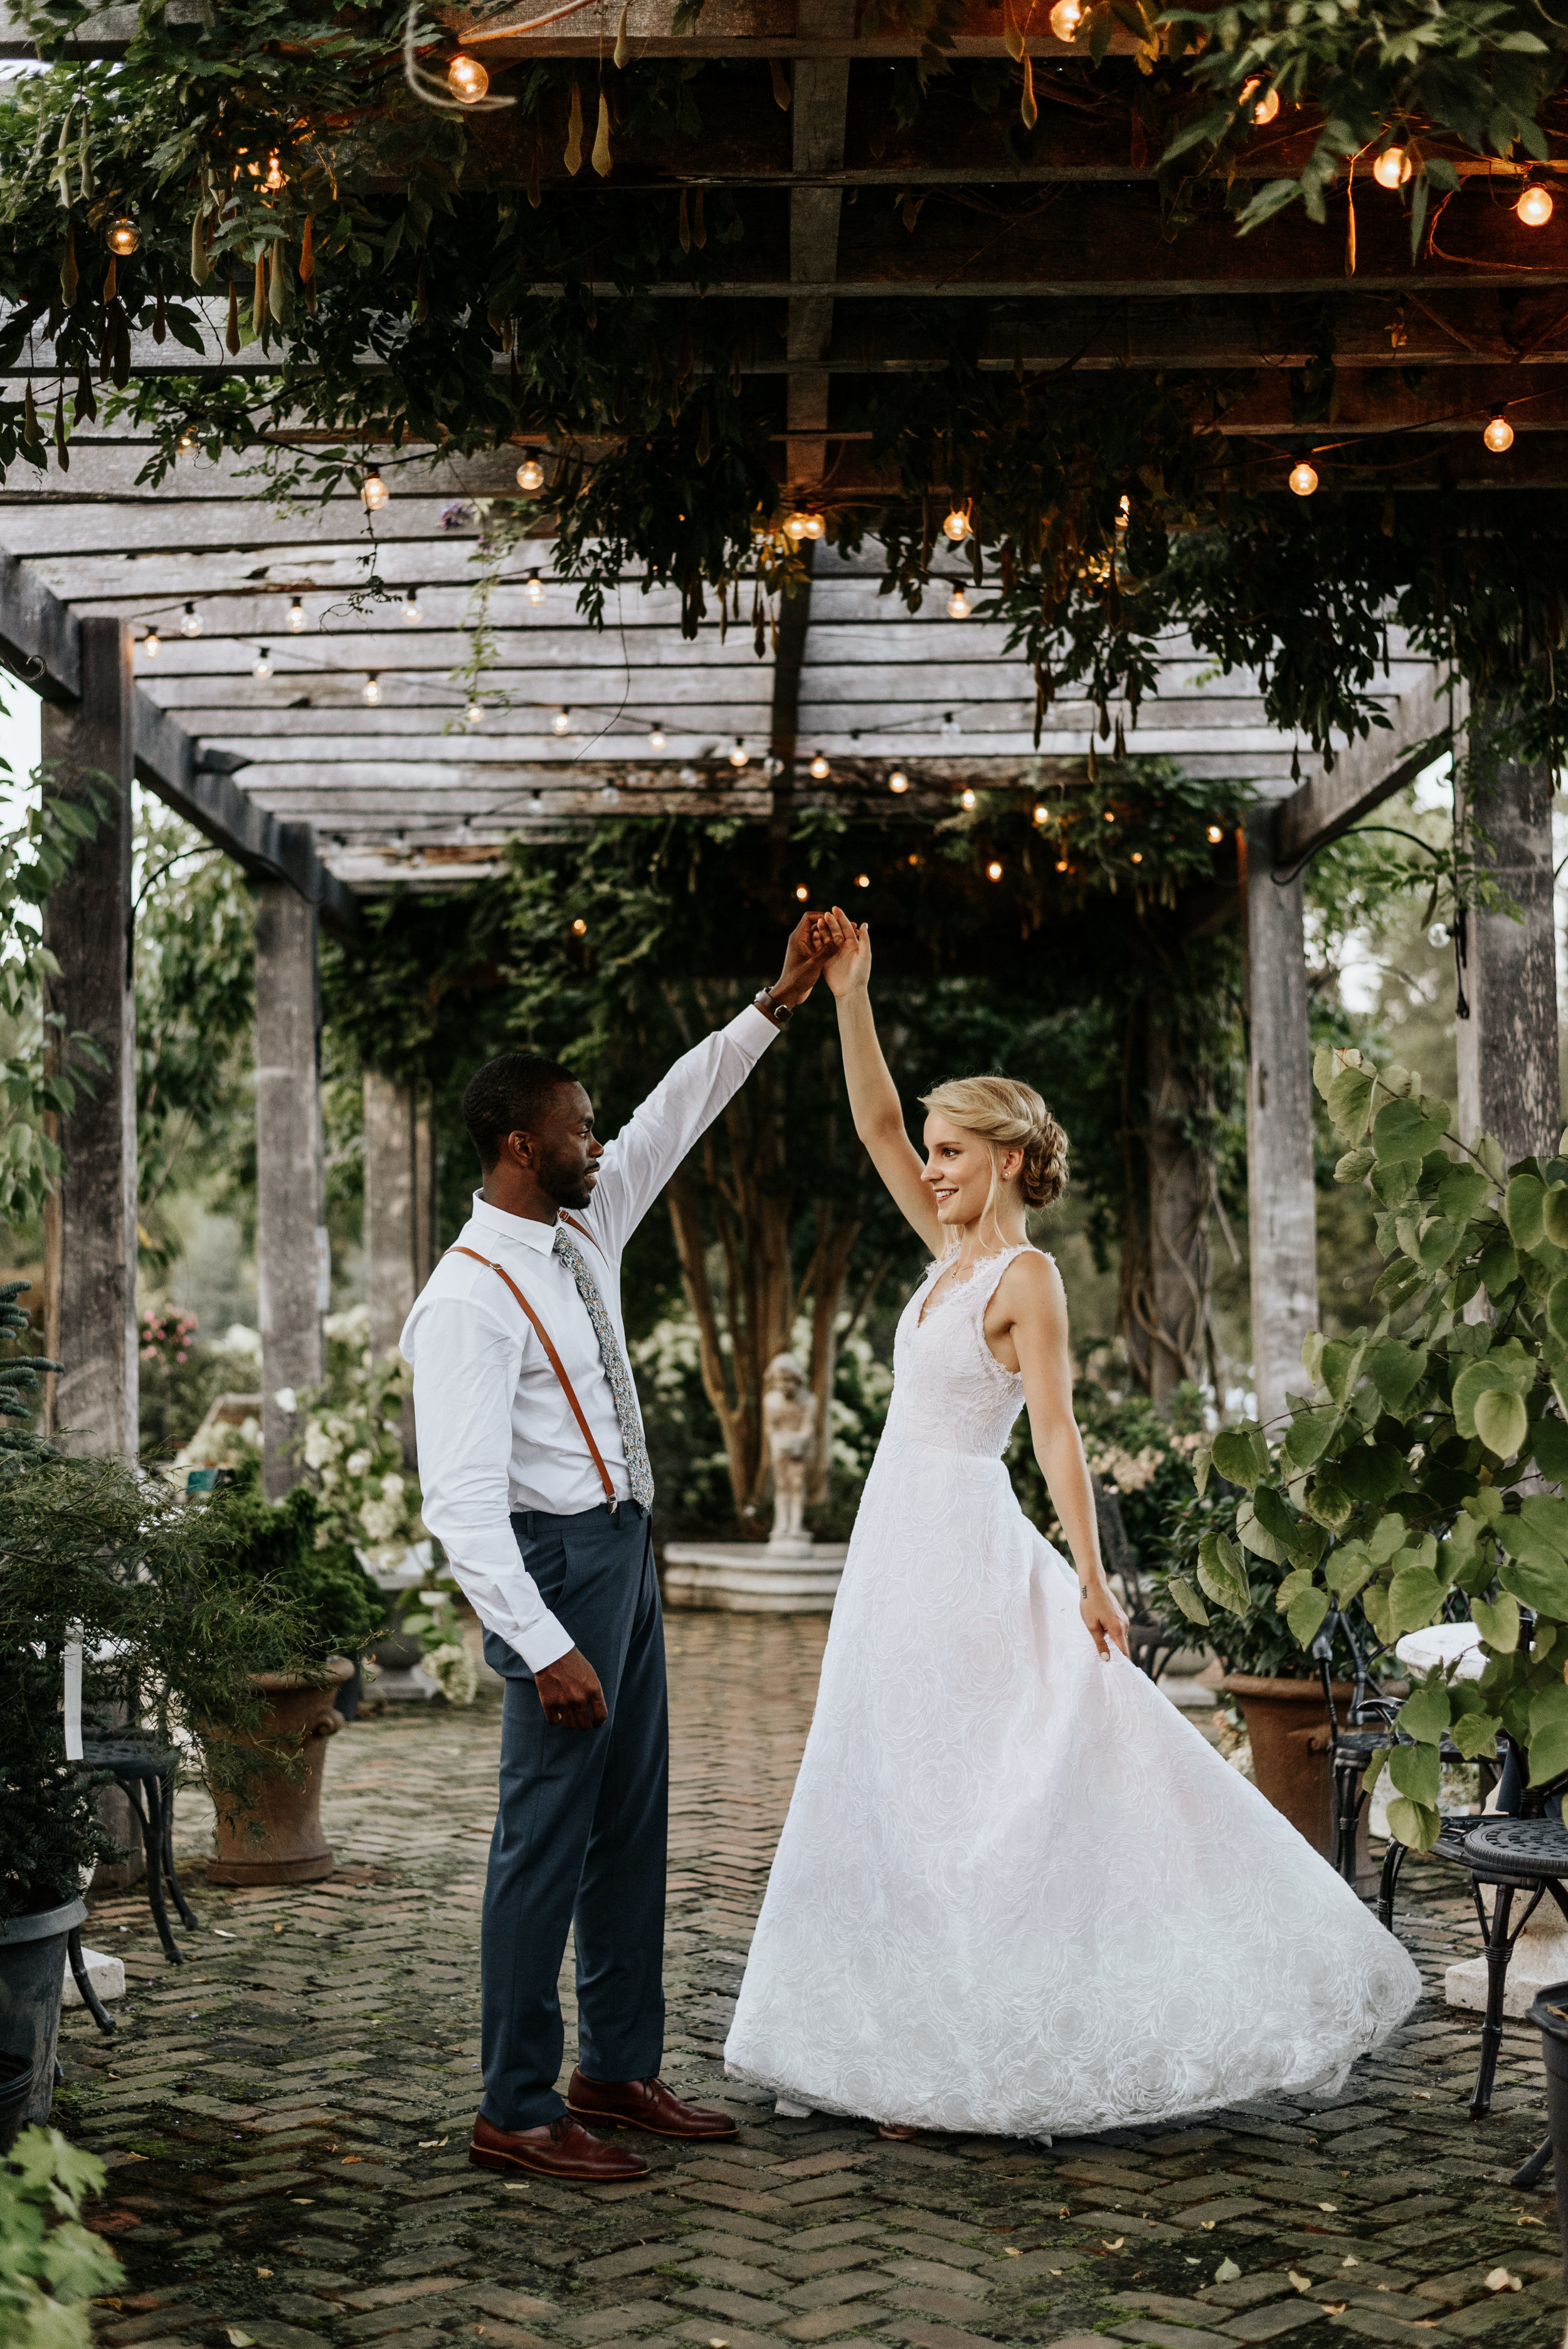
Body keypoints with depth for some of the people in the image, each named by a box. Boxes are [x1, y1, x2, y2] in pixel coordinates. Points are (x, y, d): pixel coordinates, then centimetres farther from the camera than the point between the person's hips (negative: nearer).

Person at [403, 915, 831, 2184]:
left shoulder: (584, 1234, 6)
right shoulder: (469, 1299, -19)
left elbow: (675, 1115, 17)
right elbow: (463, 1500, -24)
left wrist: (778, 1005, 15)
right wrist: (543, 1647, -28)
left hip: (624, 1552, 9)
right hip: (557, 1565, -9)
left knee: (633, 1828, 14)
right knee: (548, 1839, -4)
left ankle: (621, 2069, 25)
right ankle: (516, 2112, 4)